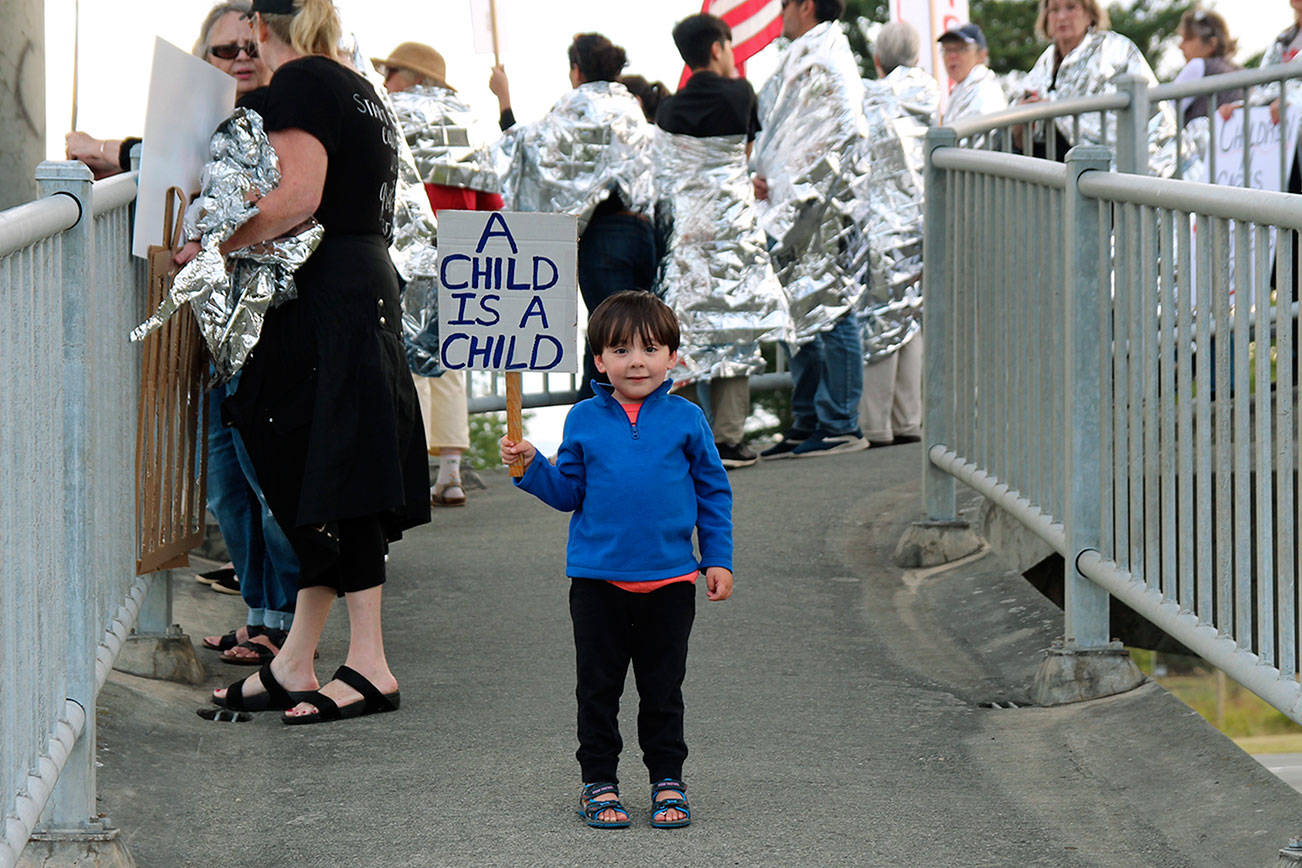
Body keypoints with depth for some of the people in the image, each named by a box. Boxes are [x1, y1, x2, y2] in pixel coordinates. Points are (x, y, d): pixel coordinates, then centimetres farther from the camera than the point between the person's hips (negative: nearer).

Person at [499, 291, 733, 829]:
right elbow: (568, 492, 8)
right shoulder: (584, 420, 2)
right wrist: (531, 466, -9)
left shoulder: (685, 419, 1)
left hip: (669, 580, 0)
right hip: (598, 578, 1)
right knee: (598, 688, 6)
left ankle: (667, 781, 18)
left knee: (663, 688, 8)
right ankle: (599, 784, 15)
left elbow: (713, 492, 7)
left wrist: (718, 560, 4)